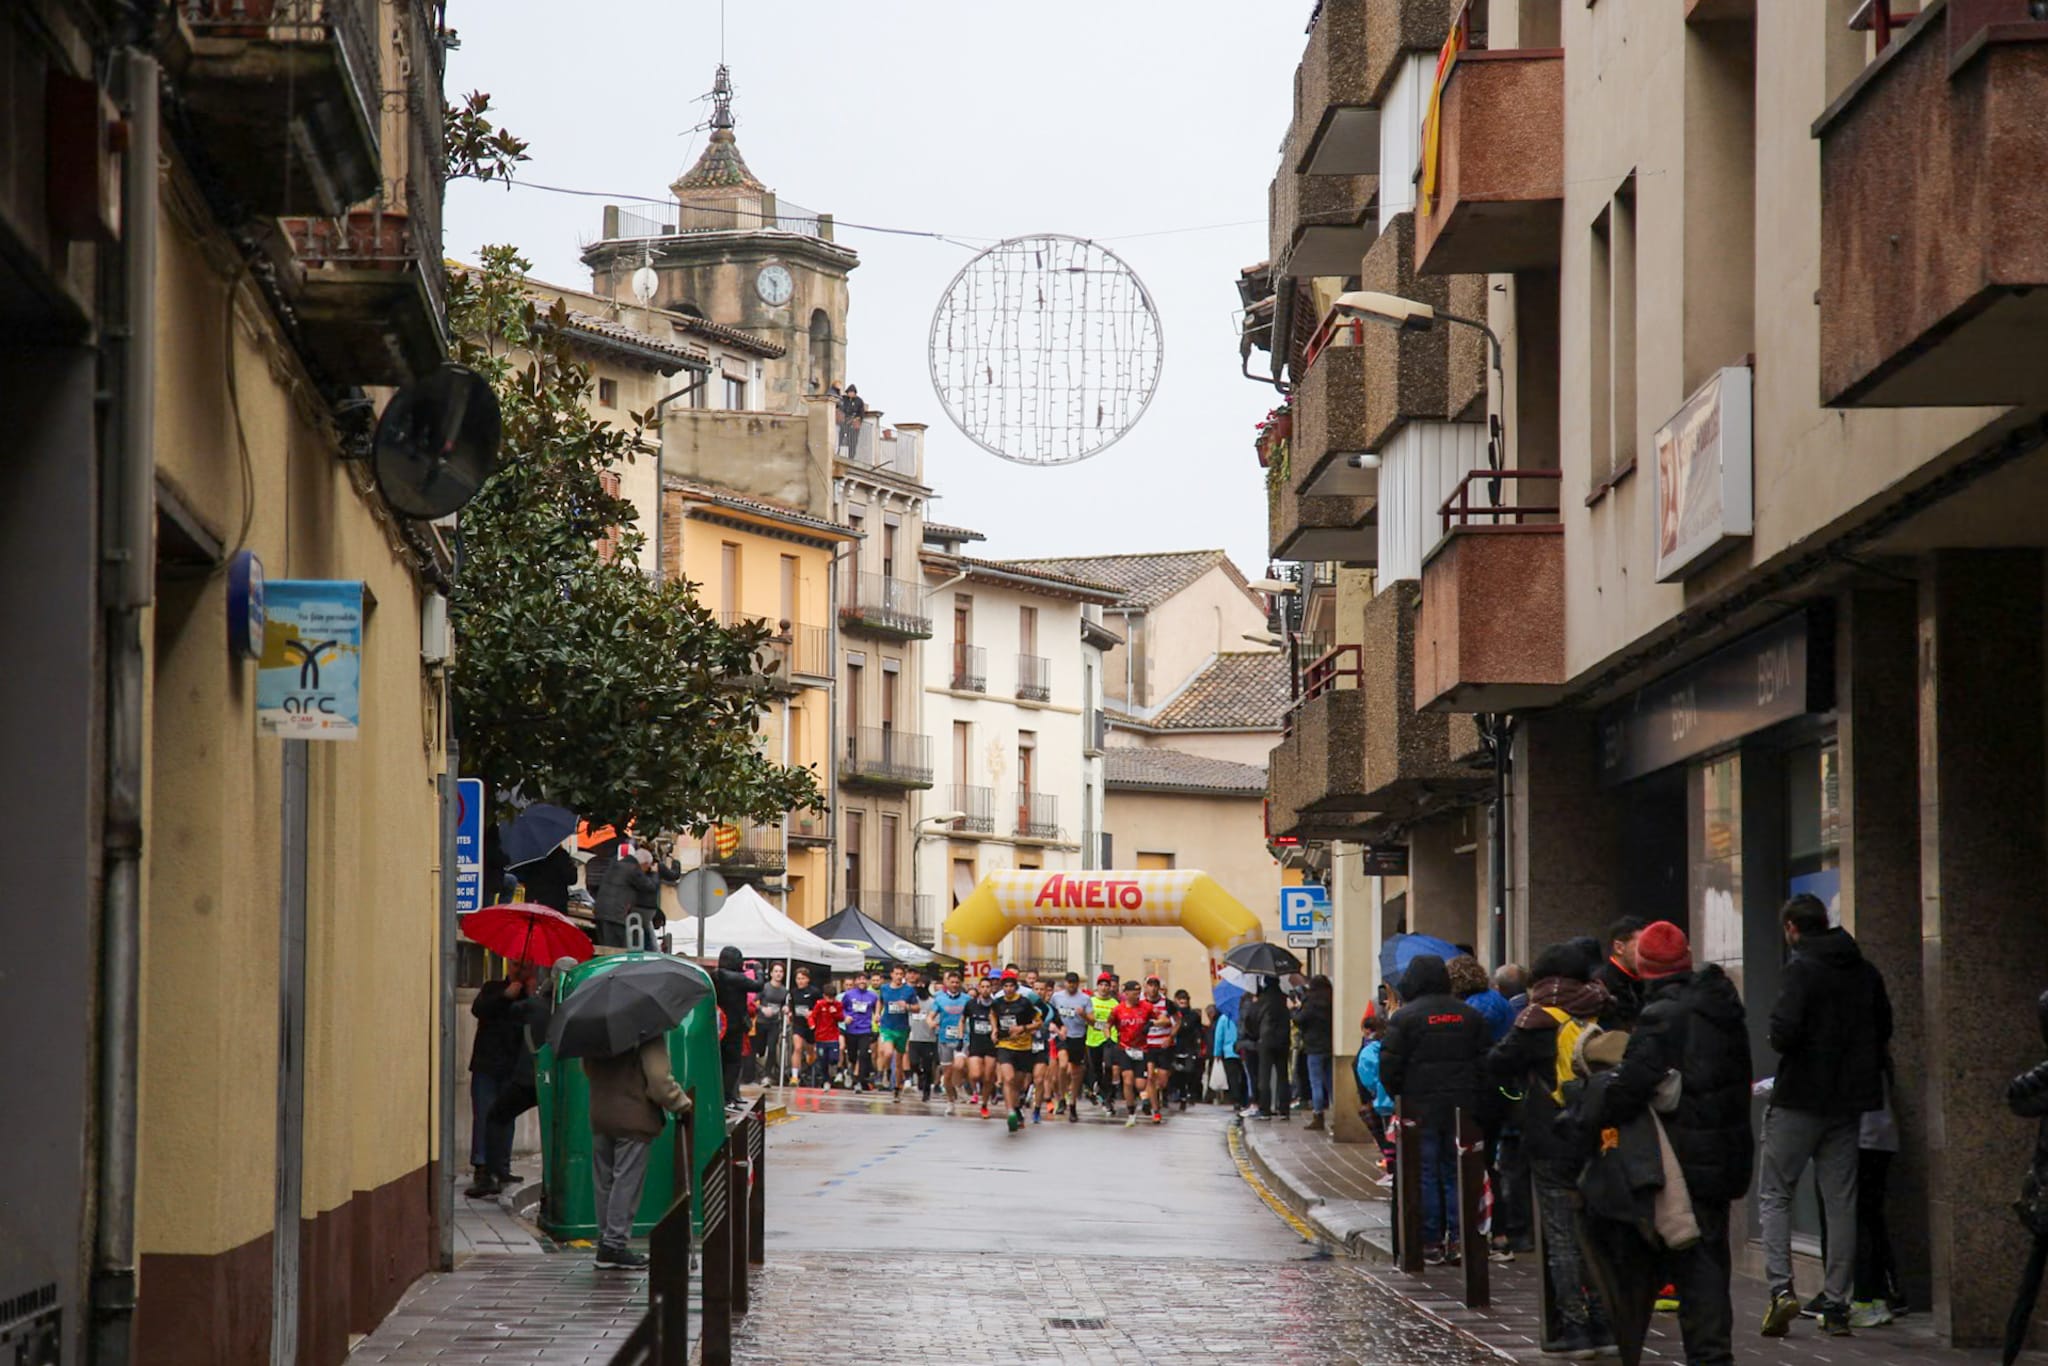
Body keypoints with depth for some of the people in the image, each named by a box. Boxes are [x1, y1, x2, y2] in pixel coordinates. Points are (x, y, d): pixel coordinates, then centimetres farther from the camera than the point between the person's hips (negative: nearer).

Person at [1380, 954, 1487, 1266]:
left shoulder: (1405, 1017, -8)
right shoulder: (1470, 1015, 6)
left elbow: (1389, 1064, -10)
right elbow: (1484, 1060, 7)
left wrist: (1396, 1094, 6)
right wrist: (1472, 1095, 14)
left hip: (1421, 1107, -4)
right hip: (1462, 1106, 4)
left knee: (1425, 1173, 2)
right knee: (1456, 1172, 9)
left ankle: (1430, 1243, 2)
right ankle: (1458, 1239, 5)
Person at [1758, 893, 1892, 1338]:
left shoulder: (1803, 968, -13)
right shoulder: (1866, 971, 8)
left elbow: (1785, 1032, -23)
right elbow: (1884, 1030, 14)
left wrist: (1776, 1039, -2)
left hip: (1800, 1099, -6)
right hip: (1849, 1101, 6)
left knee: (1774, 1194, 3)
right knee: (1841, 1201, 9)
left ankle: (1781, 1288, -12)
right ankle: (1836, 1305, 9)